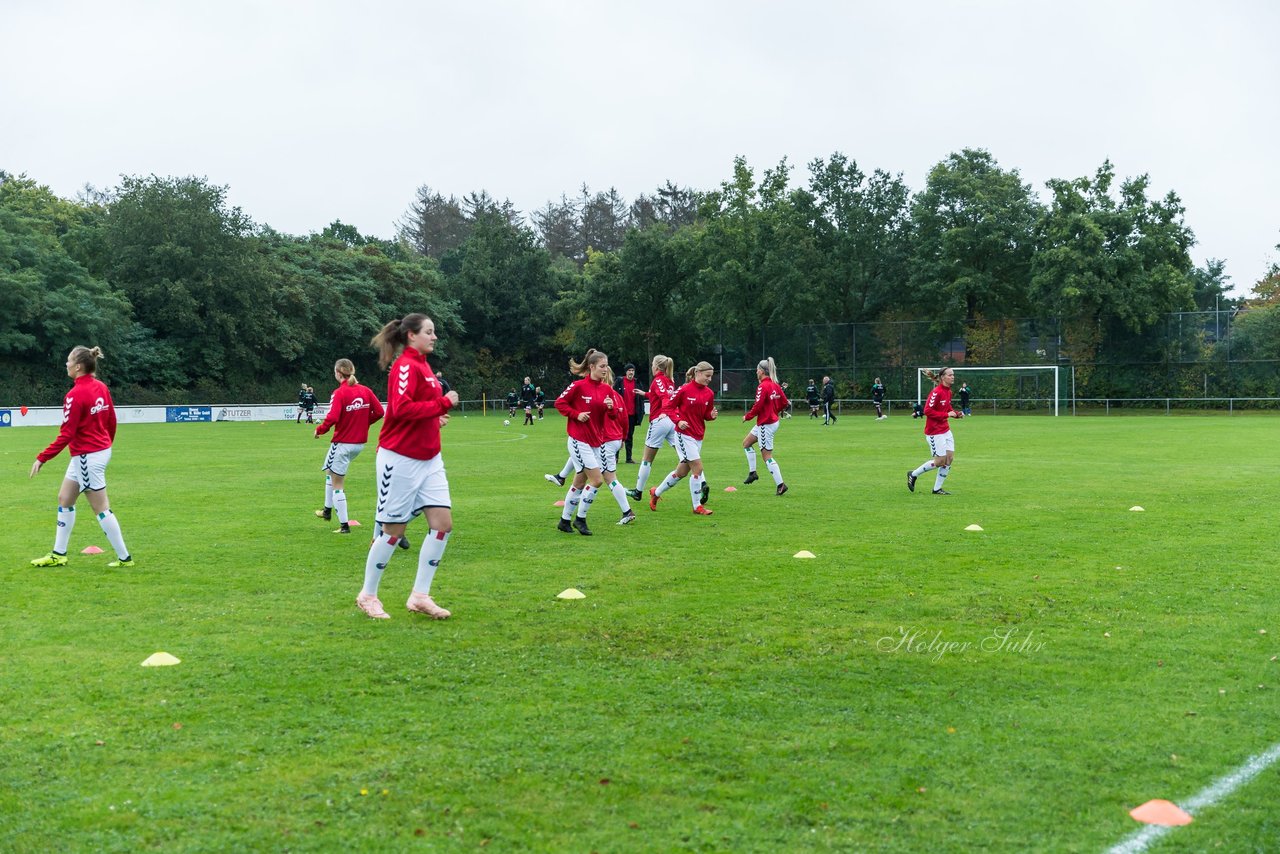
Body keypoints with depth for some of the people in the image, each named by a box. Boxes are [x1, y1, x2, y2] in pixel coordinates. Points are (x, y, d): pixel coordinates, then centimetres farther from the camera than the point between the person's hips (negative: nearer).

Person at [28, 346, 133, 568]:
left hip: (87, 456, -9)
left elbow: (66, 435, -20)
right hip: (101, 451, 9)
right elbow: (111, 421, 11)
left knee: (101, 508, -1)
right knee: (64, 499, 17)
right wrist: (106, 444, 27)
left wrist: (42, 458, -16)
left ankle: (124, 557, 6)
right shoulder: (101, 387, 3)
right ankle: (58, 554, 23)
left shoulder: (75, 395, -20)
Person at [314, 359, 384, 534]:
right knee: (330, 471, 28)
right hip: (360, 443, 7)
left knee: (337, 484, 3)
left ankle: (344, 525, 4)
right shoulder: (366, 390, 0)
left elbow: (332, 418, -26)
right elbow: (379, 412, -1)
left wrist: (320, 429, -9)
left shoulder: (339, 393, -16)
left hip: (342, 443, -7)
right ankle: (328, 510, 35)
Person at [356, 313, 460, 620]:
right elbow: (401, 408, -27)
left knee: (443, 523, 0)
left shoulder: (421, 365, 14)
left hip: (428, 459, 9)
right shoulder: (406, 366, -14)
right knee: (394, 529, 1)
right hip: (401, 459, -9)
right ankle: (367, 595, 18)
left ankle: (420, 595, 8)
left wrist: (437, 416, 4)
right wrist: (443, 403, -20)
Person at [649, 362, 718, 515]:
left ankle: (656, 492, 35)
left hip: (698, 436, 7)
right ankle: (697, 506, 0)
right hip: (684, 435, -7)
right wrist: (678, 421, -20)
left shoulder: (709, 393, 4)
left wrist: (712, 415, -9)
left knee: (682, 471, 15)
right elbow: (670, 407, -5)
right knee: (697, 468, -12)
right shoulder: (684, 390, -13)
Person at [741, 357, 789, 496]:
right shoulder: (775, 385, 7)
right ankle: (752, 473, 22)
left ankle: (780, 485, -5)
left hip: (765, 424, -10)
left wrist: (747, 416, -8)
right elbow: (784, 403, 10)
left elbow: (757, 406, -23)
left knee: (767, 456, -4)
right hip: (772, 421, 10)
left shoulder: (763, 386, -19)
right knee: (746, 443, 22)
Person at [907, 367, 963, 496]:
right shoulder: (936, 392, -19)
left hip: (945, 430, 8)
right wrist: (947, 414, -22)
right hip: (934, 431, -8)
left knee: (950, 458, 4)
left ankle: (937, 489, 13)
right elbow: (927, 411, -22)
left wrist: (956, 414, 0)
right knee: (940, 461, -3)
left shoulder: (948, 392, 7)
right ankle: (913, 474, 16)